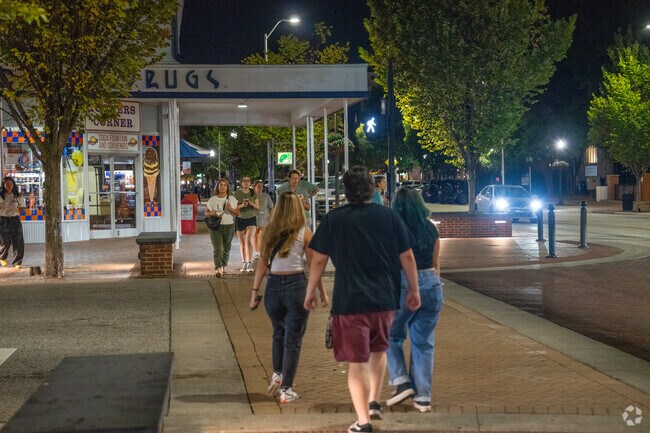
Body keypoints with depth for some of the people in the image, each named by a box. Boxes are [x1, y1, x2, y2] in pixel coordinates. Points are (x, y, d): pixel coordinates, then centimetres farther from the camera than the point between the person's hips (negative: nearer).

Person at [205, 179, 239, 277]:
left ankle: (223, 266, 25)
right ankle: (218, 269, -17)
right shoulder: (212, 199, 5)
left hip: (229, 226, 2)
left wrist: (230, 209, -15)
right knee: (217, 248, -12)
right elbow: (206, 213, 7)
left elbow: (237, 213, 5)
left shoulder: (232, 199, 7)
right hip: (216, 226, -2)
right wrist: (214, 214, -14)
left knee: (226, 248, 9)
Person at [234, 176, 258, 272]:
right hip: (240, 219, 0)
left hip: (251, 219, 0)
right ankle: (244, 264, 19)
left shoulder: (253, 193, 1)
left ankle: (250, 264, -15)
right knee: (242, 243, 8)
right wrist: (242, 205, -21)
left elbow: (258, 207, 4)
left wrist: (252, 204, -16)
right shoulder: (237, 193, -3)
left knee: (249, 241, -16)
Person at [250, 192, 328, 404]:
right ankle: (286, 390, 6)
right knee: (293, 338, 5)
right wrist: (322, 292, 8)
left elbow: (262, 263, 2)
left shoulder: (269, 233, 4)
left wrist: (255, 291, 5)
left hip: (273, 285, 3)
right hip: (296, 285, -3)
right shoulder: (304, 233, -2)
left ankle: (277, 374, 31)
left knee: (279, 333, 27)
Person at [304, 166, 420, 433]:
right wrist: (414, 290, 13)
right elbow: (407, 257, 2)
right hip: (385, 298, 3)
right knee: (378, 349, 26)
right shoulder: (389, 216, 0)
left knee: (357, 362, 2)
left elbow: (318, 261, -2)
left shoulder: (333, 219, -4)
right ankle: (374, 402, 27)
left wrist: (310, 292, 10)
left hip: (349, 300, -2)